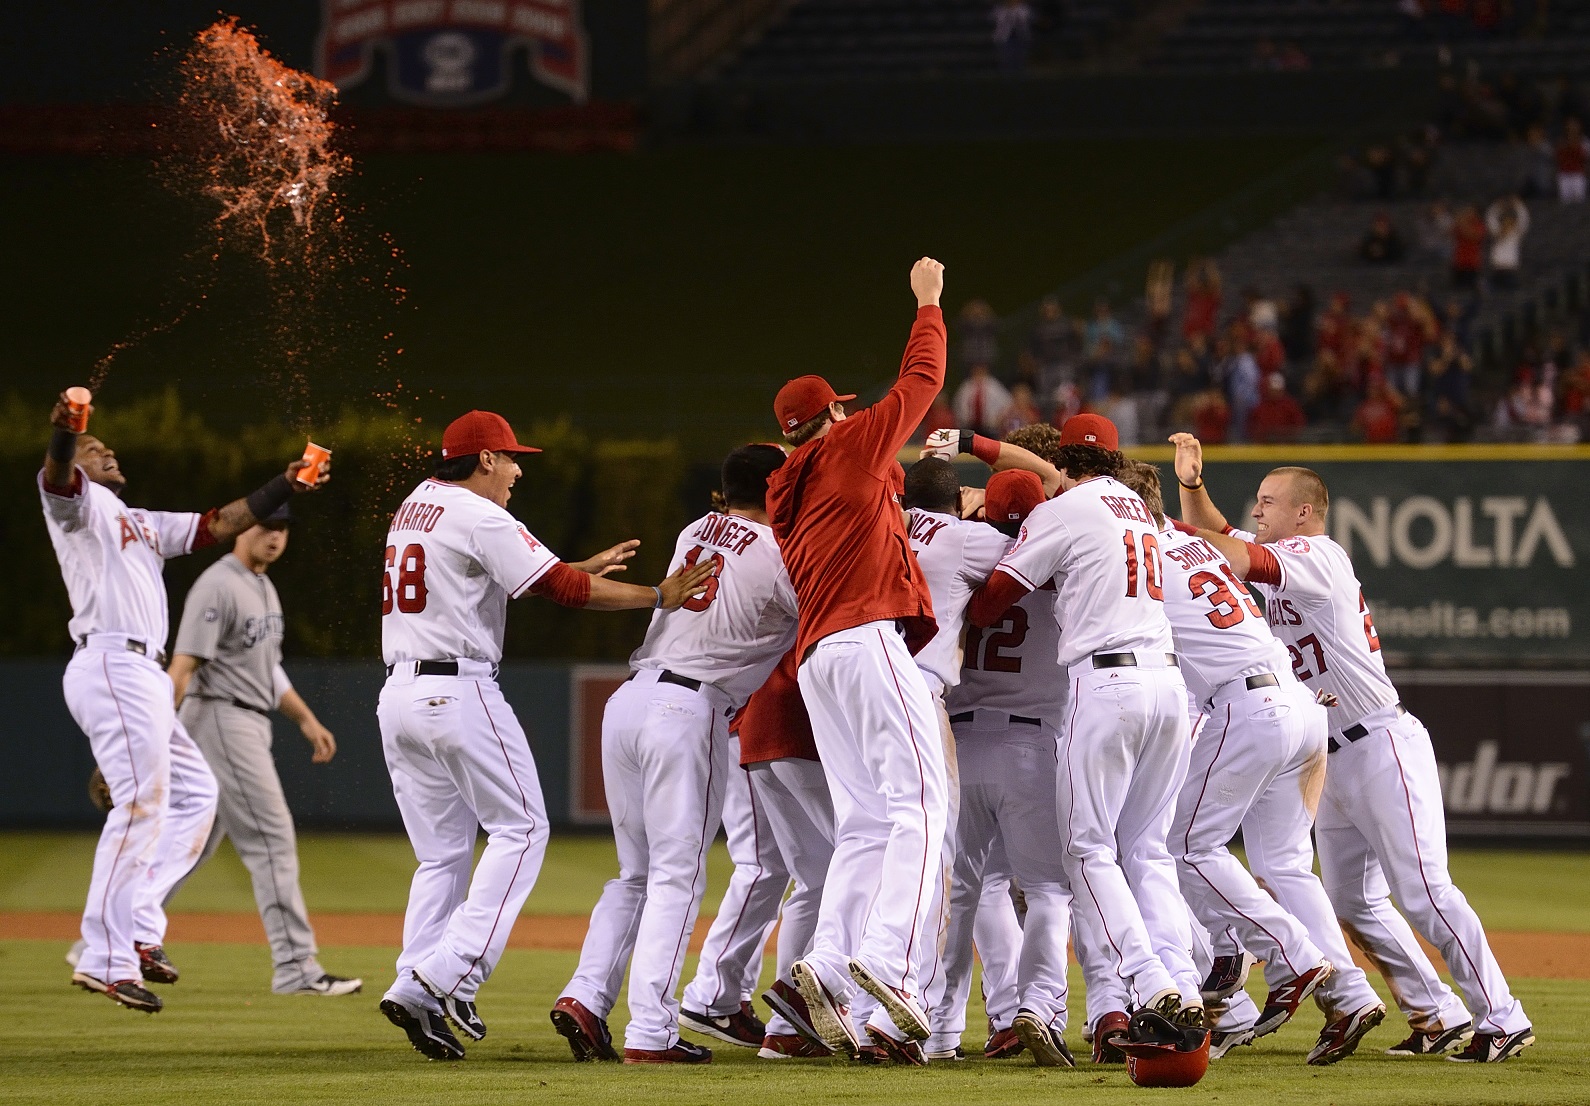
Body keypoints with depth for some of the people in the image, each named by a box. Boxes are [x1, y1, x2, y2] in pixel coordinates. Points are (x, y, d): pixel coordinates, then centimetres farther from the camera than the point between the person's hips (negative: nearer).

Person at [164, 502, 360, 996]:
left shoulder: (264, 587, 17)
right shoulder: (218, 587, -14)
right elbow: (183, 665, -21)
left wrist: (306, 719, 21)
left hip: (252, 725, 10)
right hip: (222, 719, -10)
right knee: (272, 839, -11)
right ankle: (296, 968, -11)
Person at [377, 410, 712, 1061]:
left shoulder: (415, 506, 18)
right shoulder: (480, 518, -8)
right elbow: (562, 588, -13)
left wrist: (588, 569, 26)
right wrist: (657, 598, -8)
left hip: (399, 692, 8)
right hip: (458, 689, -8)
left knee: (441, 854, 10)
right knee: (519, 829, -1)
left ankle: (420, 998, -1)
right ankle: (447, 977, -14)